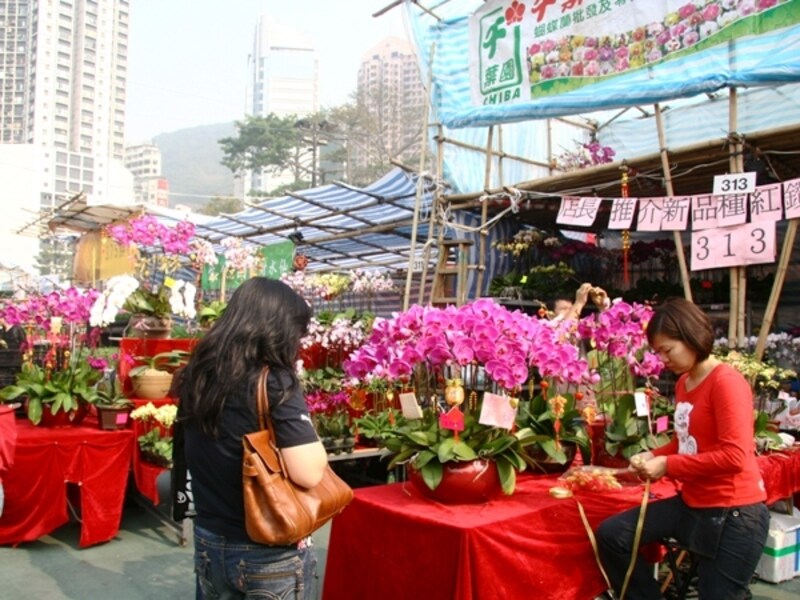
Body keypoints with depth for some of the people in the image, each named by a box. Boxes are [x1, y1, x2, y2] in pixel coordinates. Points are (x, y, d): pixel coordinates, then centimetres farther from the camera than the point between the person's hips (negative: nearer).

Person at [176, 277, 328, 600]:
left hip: (209, 544, 6)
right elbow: (309, 473, -26)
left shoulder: (197, 376, -1)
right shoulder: (275, 383, -21)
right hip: (270, 552, -6)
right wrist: (309, 436, -8)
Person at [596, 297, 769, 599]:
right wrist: (654, 456, 0)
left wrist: (667, 466, -19)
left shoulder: (726, 382, -18)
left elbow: (734, 456, -24)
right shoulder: (683, 383, 7)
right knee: (610, 535, 1)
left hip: (733, 513, -8)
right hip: (692, 503, 8)